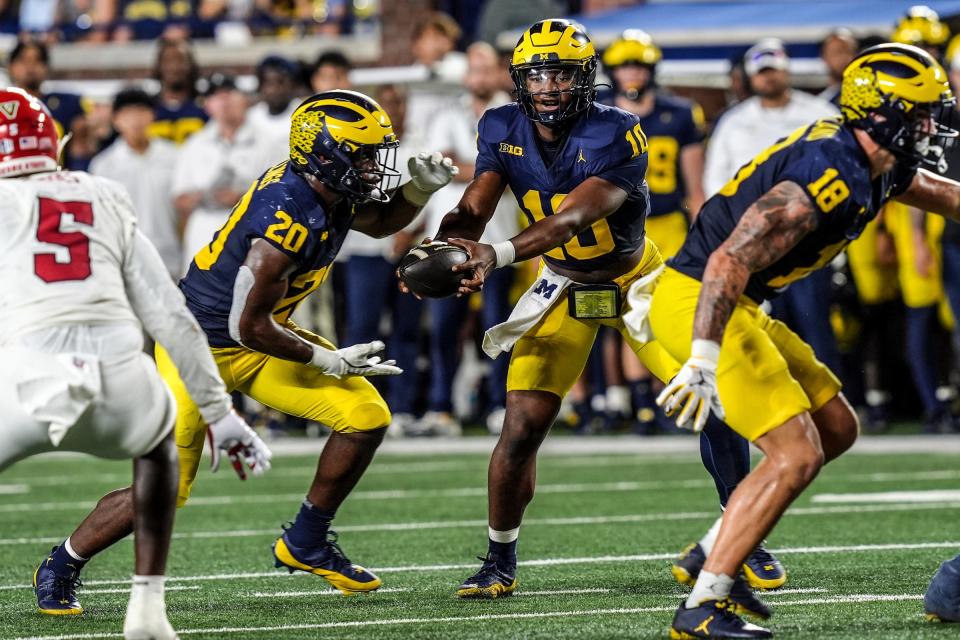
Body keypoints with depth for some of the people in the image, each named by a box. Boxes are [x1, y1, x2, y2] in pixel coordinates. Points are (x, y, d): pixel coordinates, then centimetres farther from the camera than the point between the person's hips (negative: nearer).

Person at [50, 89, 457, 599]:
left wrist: (420, 189, -3)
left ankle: (306, 544, 11)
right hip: (203, 343, -8)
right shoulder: (287, 221, -32)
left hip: (257, 339, 8)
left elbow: (378, 222, 18)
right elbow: (250, 328, -26)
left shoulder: (329, 190, -7)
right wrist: (332, 362, -17)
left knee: (366, 417, -4)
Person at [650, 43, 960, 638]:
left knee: (836, 427, 15)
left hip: (739, 306, 10)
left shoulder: (875, 166, 5)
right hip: (697, 302, -10)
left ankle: (714, 554, 19)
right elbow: (731, 260, -32)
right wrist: (703, 362, -37)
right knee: (797, 453, -13)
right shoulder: (826, 179, -25)